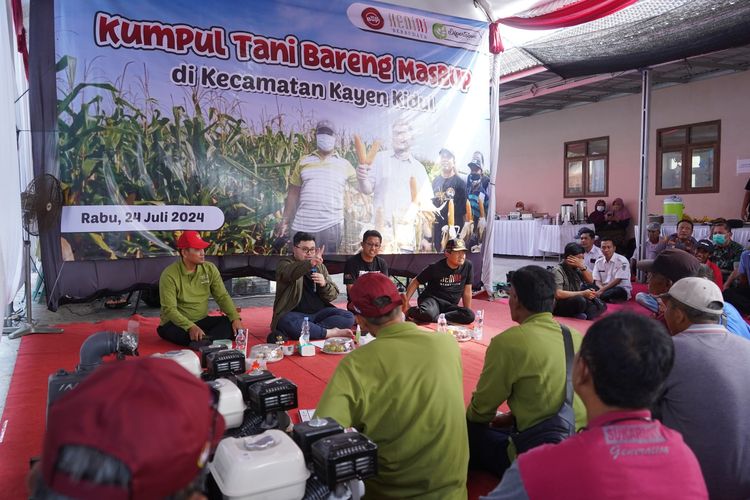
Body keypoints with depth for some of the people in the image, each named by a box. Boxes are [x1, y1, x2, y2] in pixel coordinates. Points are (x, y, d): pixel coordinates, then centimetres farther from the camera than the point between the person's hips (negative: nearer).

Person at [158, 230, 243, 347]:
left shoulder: (210, 269, -2)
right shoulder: (169, 275, -16)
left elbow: (222, 296, -2)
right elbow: (169, 309, -21)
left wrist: (235, 318, -19)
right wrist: (190, 327, -36)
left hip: (202, 321, 4)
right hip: (178, 323, -4)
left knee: (231, 323, -20)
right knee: (167, 330, -36)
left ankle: (203, 342, -41)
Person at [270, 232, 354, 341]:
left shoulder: (320, 267, 16)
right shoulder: (285, 263, 1)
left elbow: (333, 295, 8)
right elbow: (289, 273, -26)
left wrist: (324, 284, -15)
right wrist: (311, 263, -45)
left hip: (320, 313, 5)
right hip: (295, 314, -5)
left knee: (348, 317, -18)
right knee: (286, 322, -37)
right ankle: (331, 333, -26)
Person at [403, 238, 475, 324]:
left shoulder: (468, 266, -2)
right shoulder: (435, 268, -9)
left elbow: (467, 291, 5)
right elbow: (415, 282, 0)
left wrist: (467, 313, 4)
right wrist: (406, 302, -9)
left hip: (450, 306, 4)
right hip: (432, 299, -4)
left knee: (470, 316, -28)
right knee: (427, 313, -40)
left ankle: (435, 318, -23)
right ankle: (409, 311, -6)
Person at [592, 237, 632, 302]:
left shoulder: (622, 261, -8)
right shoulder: (598, 262, 8)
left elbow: (617, 280, -14)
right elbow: (597, 280, 4)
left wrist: (602, 290, -20)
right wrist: (601, 288, -20)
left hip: (621, 289, -5)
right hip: (604, 288, 6)